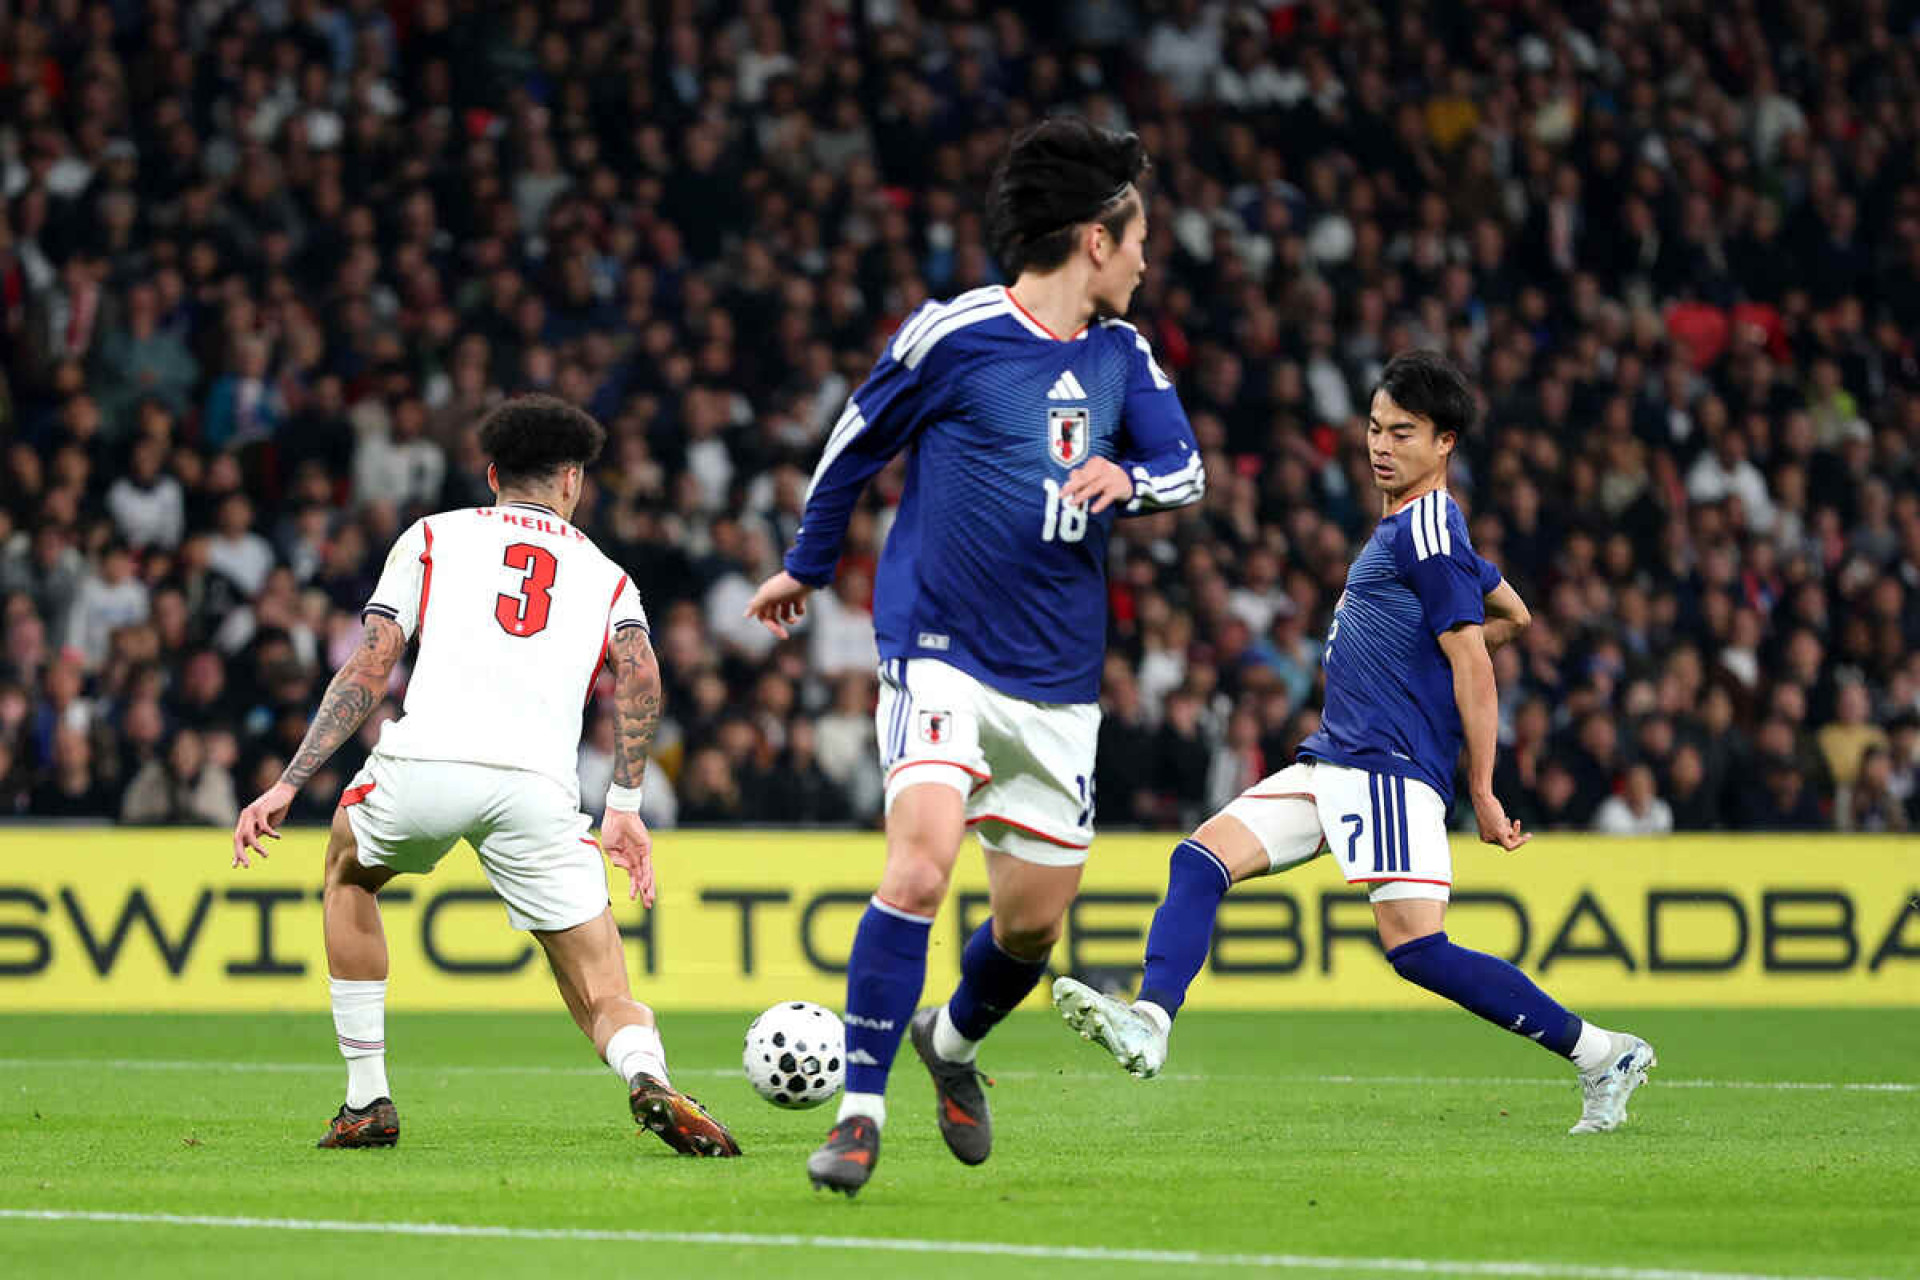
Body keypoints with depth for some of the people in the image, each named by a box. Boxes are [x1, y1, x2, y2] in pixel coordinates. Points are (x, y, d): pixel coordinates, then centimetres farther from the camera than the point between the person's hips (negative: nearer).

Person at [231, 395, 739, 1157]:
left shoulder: (433, 537, 23)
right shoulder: (605, 575, 27)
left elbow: (372, 665, 13)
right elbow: (639, 672, 6)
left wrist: (289, 783, 13)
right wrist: (624, 805, 6)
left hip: (424, 761, 0)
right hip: (539, 790, 0)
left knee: (348, 873, 34)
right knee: (606, 1000, 7)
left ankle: (367, 1103, 28)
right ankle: (649, 1078, -30)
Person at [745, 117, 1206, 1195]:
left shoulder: (1122, 354, 9)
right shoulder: (954, 334, -7)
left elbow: (1187, 469, 13)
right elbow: (859, 440, 6)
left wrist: (1126, 479, -11)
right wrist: (808, 566, 20)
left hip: (1060, 684, 6)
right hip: (943, 653, -6)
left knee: (1034, 921, 10)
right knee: (921, 866, -24)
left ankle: (954, 1039, 42)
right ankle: (862, 1112, -18)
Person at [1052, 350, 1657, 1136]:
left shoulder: (1426, 529, -9)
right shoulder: (1408, 526, 21)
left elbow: (1473, 666, -12)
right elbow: (1513, 617, 33)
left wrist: (1483, 792, -14)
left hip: (1389, 768, -10)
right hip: (1332, 765, 10)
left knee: (1416, 947, -18)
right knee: (1200, 860, -5)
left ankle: (1597, 1053, -11)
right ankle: (1149, 1025, -20)